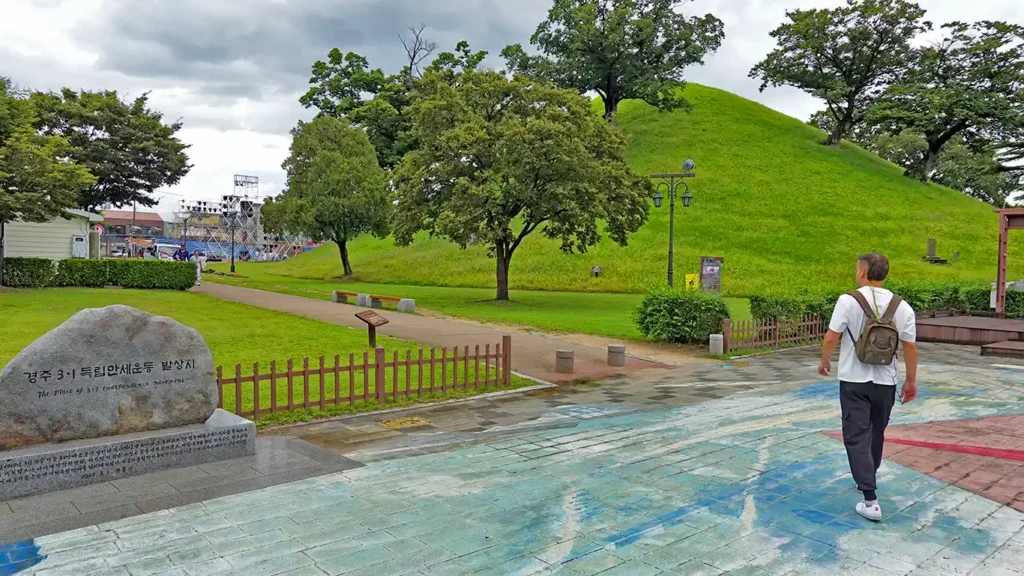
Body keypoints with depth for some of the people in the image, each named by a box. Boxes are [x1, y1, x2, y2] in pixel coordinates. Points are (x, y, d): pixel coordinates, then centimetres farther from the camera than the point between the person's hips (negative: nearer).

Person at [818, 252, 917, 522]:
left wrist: (824, 362, 7)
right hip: (885, 383, 4)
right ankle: (868, 478, 42)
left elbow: (831, 338, -12)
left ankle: (870, 500, -7)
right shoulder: (902, 306, -2)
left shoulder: (849, 300, -13)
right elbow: (910, 347, 0)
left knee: (857, 437, 0)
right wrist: (911, 380, 12)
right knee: (876, 433, 22)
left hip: (854, 381, -4)